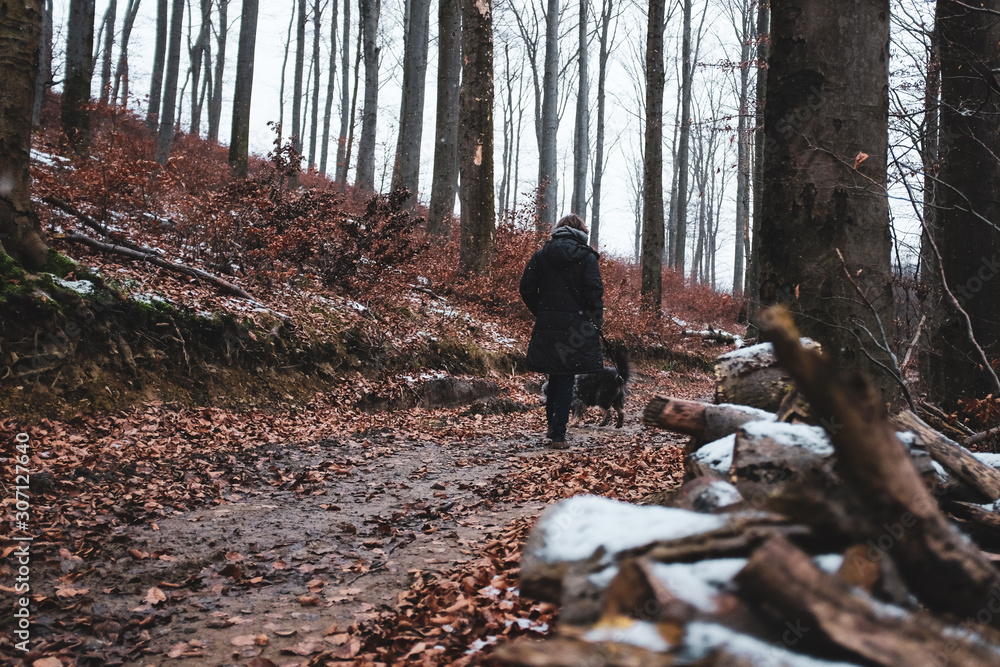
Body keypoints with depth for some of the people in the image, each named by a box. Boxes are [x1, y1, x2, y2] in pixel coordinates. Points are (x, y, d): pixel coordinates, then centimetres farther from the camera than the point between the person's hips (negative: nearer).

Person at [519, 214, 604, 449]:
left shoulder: (541, 254, 7)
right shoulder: (586, 256, -3)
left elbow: (527, 288, 2)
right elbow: (594, 291, -11)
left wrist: (540, 312, 12)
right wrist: (597, 319, 1)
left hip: (547, 324, 3)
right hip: (576, 326, -3)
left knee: (555, 376, 19)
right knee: (566, 379, 3)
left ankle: (552, 426, 27)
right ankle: (558, 435, 3)